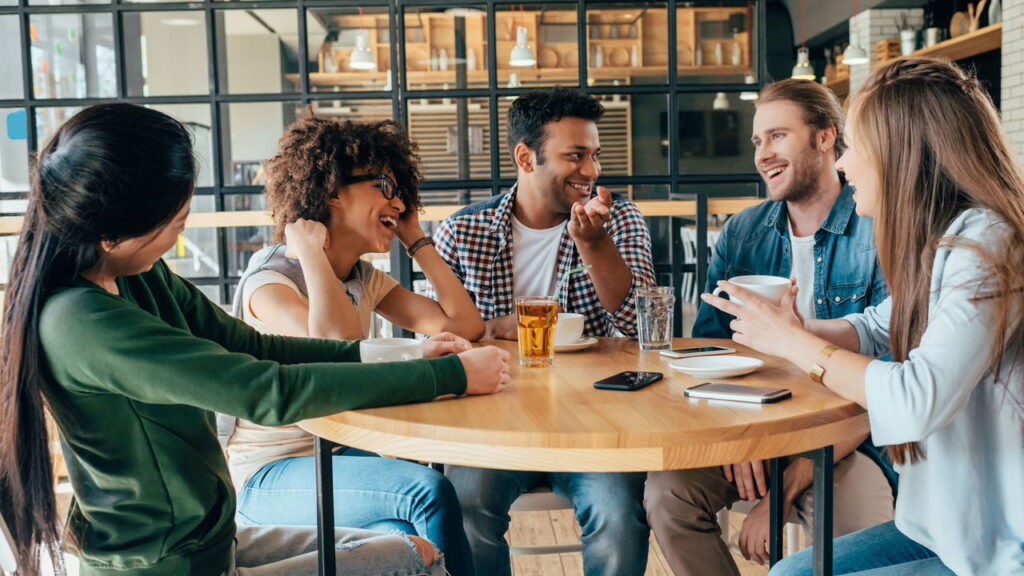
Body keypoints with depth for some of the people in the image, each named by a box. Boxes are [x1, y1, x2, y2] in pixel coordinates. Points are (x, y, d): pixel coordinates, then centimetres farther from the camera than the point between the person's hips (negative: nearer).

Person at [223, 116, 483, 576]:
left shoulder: (365, 279, 7)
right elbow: (340, 343, -35)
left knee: (405, 538, -23)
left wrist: (416, 239, 2)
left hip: (341, 458, 6)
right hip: (267, 479, -6)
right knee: (428, 490, -26)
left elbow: (466, 326, -2)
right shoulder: (270, 279, -14)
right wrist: (311, 249, -21)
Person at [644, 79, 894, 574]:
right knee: (665, 491, -21)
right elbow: (708, 345, 5)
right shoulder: (740, 234, 8)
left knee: (861, 533, -30)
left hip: (844, 439, -3)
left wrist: (793, 480, -21)